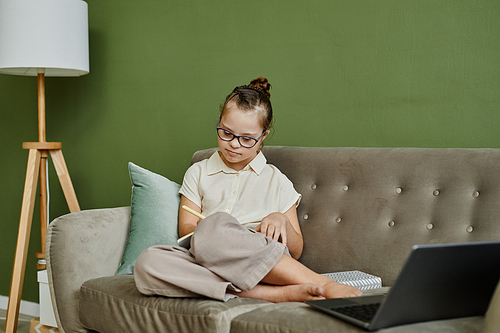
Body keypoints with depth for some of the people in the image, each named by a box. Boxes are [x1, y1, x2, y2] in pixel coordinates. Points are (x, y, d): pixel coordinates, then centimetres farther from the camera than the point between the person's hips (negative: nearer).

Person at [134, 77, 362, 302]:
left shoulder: (276, 181, 21)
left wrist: (282, 220, -4)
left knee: (215, 225, -38)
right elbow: (185, 228, 12)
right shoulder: (198, 173, 26)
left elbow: (295, 251, 18)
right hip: (209, 262, 2)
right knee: (148, 262, -34)